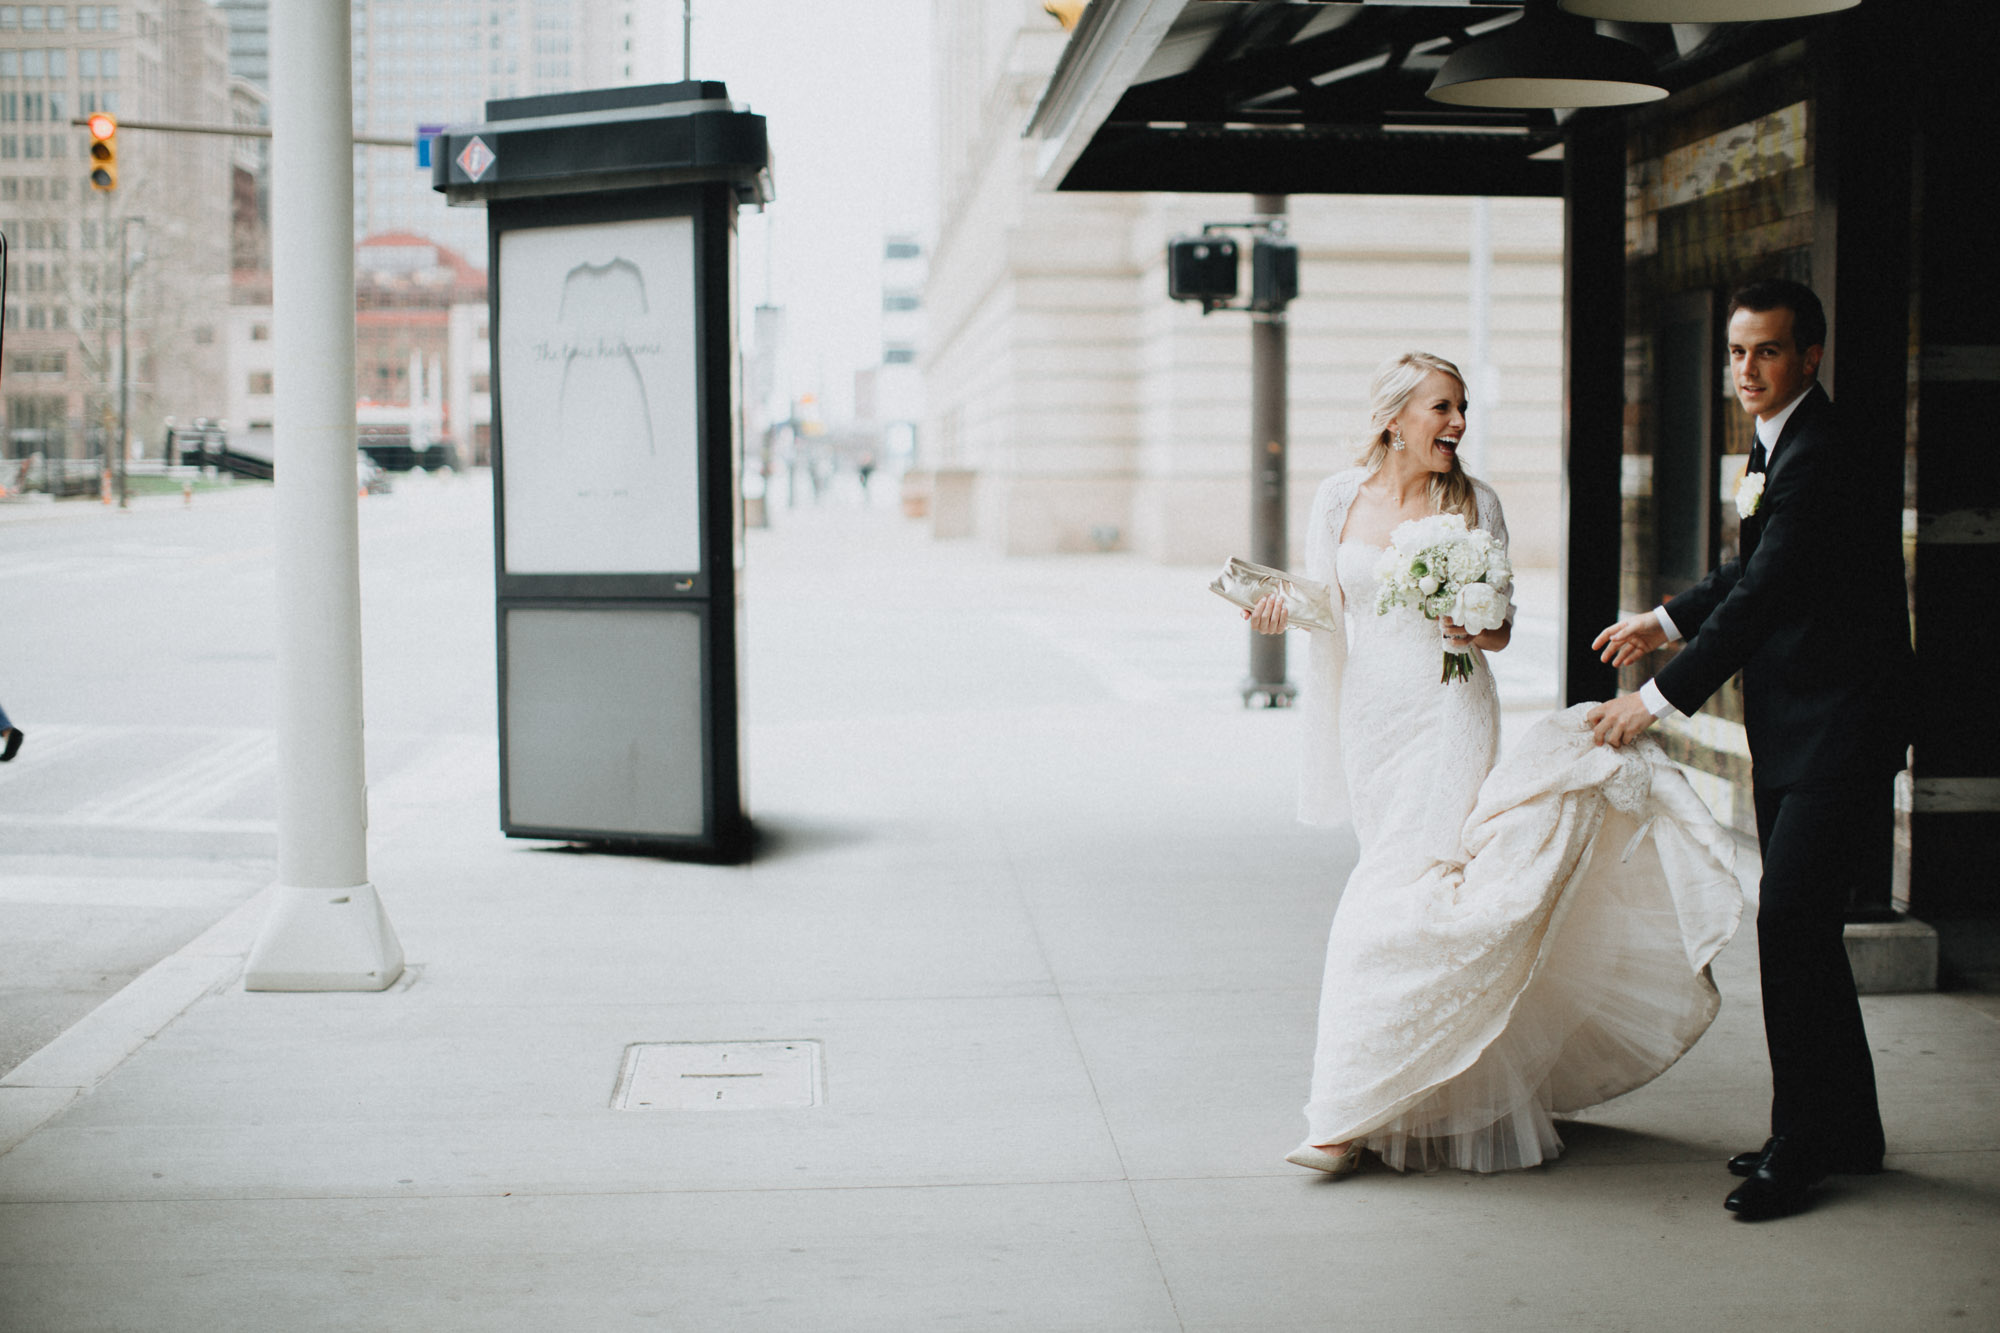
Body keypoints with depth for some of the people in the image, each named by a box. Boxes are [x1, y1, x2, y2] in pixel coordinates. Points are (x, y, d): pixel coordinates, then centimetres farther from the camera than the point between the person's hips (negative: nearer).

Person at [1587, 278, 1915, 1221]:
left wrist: (1661, 699, -20)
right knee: (1798, 927, 13)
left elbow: (1764, 596, -23)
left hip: (1836, 728, -10)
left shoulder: (1819, 455, -19)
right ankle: (1844, 1131, 24)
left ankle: (1801, 1145, -1)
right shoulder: (1780, 445, 13)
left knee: (1791, 922, -11)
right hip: (1794, 729, 10)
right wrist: (1667, 621, 22)